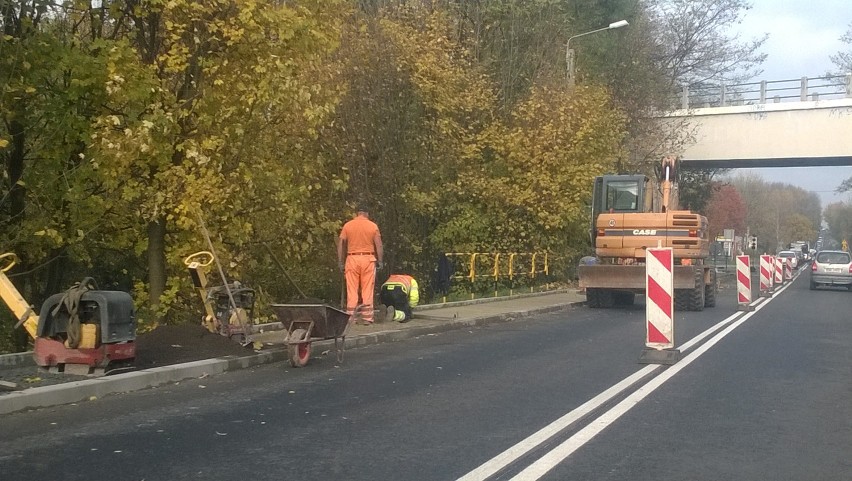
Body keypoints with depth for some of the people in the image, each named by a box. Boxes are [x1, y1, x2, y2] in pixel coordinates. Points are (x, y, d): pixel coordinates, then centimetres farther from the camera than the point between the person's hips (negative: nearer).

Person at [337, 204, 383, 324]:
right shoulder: (373, 226, 1)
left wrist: (341, 262, 6)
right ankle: (367, 318, 4)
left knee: (352, 290, 3)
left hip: (352, 258, 1)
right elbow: (378, 245, -2)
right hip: (368, 259, -1)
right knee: (367, 290, 3)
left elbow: (341, 244, 1)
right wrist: (380, 261, 4)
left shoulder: (347, 225, 2)